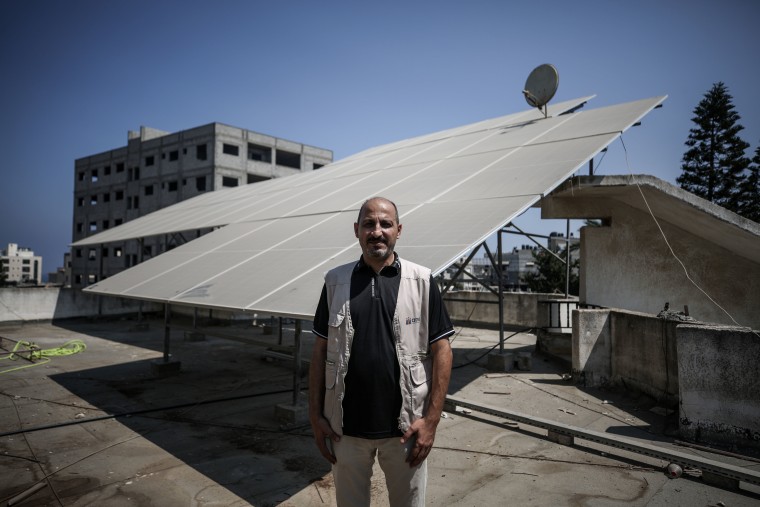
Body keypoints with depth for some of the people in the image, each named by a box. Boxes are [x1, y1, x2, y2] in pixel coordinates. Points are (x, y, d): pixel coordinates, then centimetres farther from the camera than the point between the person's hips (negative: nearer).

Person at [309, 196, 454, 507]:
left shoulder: (421, 281, -5)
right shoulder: (336, 281, 0)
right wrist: (315, 415, 0)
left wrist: (431, 419, -9)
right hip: (346, 427, 2)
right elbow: (320, 350, 3)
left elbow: (441, 350, -5)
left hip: (406, 426, -1)